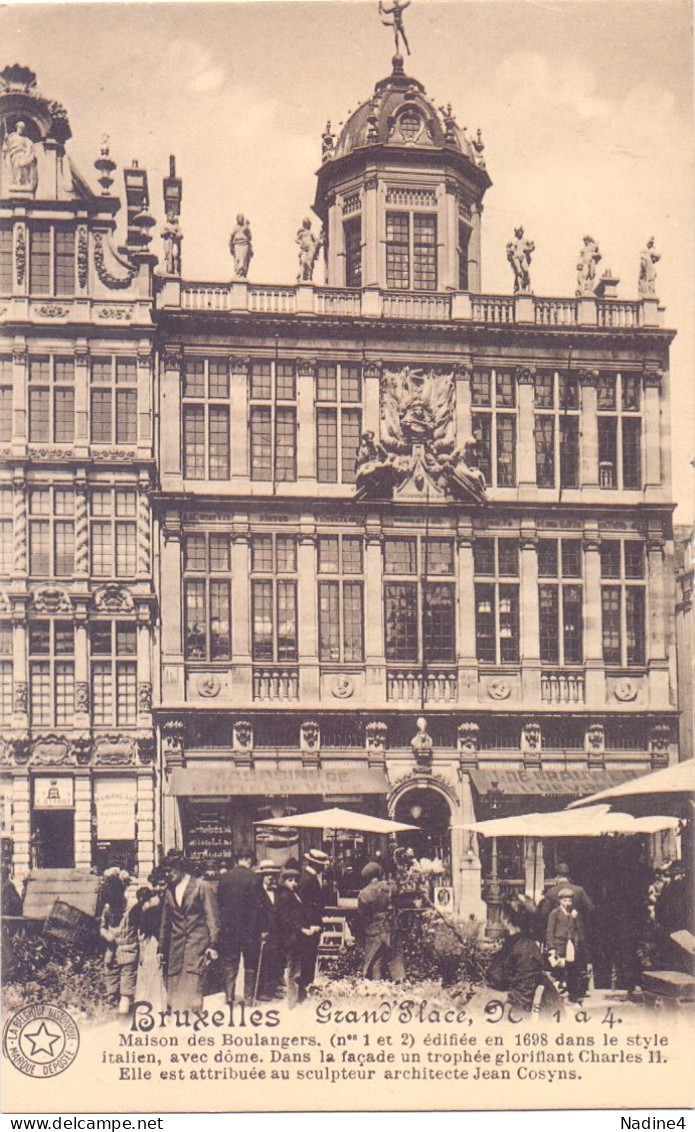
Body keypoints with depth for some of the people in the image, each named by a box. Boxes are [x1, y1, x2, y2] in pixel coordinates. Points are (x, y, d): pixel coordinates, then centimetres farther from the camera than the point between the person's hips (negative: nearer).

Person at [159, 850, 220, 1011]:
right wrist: (162, 949, 18)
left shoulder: (202, 887, 0)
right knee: (174, 989, 0)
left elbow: (212, 918, -2)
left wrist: (212, 945, -9)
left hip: (197, 944, -5)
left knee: (192, 986, -12)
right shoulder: (169, 891, 15)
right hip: (175, 947, 5)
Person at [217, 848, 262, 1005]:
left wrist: (221, 924, 14)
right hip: (248, 926, -3)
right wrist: (259, 929, -8)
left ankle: (229, 994, 7)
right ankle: (248, 996, 8)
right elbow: (256, 905, -12)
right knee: (250, 963, 7)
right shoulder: (252, 878, -10)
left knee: (229, 961, 10)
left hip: (228, 926, 3)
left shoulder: (224, 877, 2)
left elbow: (218, 902, 7)